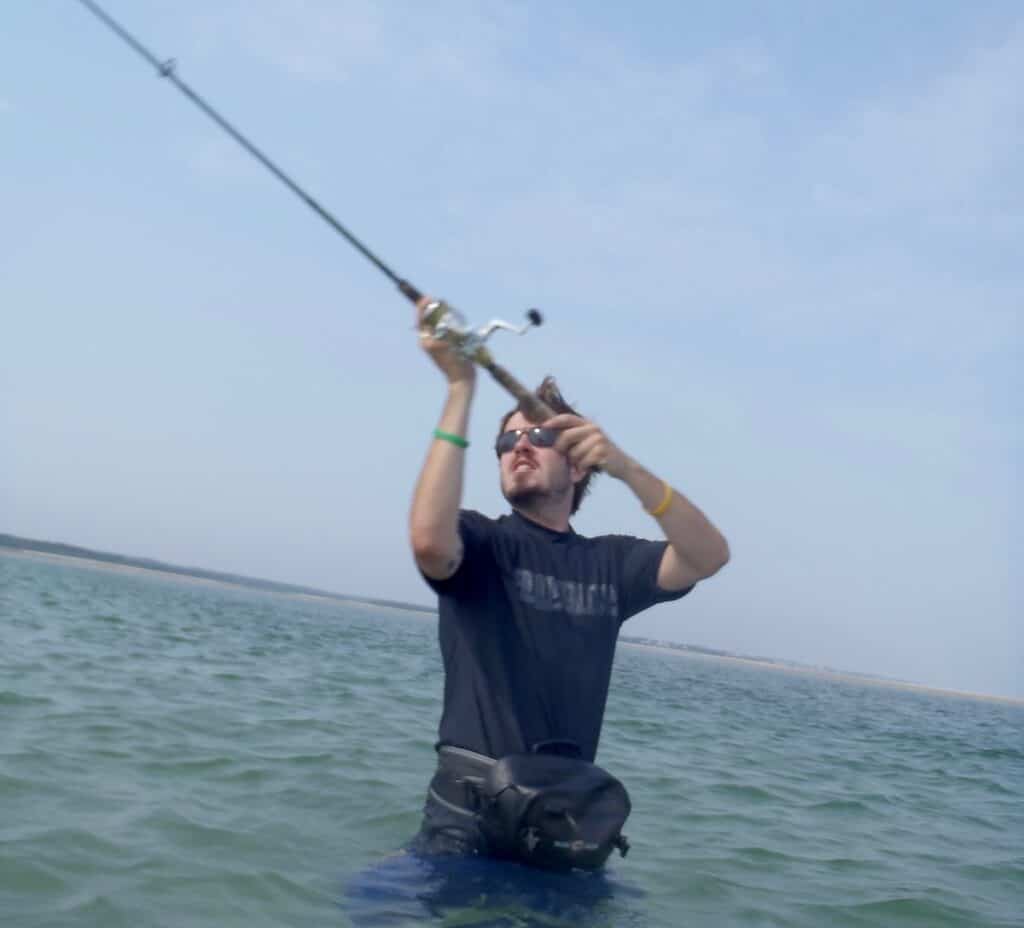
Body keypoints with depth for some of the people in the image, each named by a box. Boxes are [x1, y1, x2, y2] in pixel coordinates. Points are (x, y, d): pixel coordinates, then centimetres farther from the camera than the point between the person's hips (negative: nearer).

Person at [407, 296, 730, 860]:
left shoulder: (609, 561, 8)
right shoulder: (481, 542, -2)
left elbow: (709, 557, -7)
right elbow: (429, 539, -25)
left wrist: (625, 467, -22)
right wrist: (460, 387, -23)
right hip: (469, 807, -3)